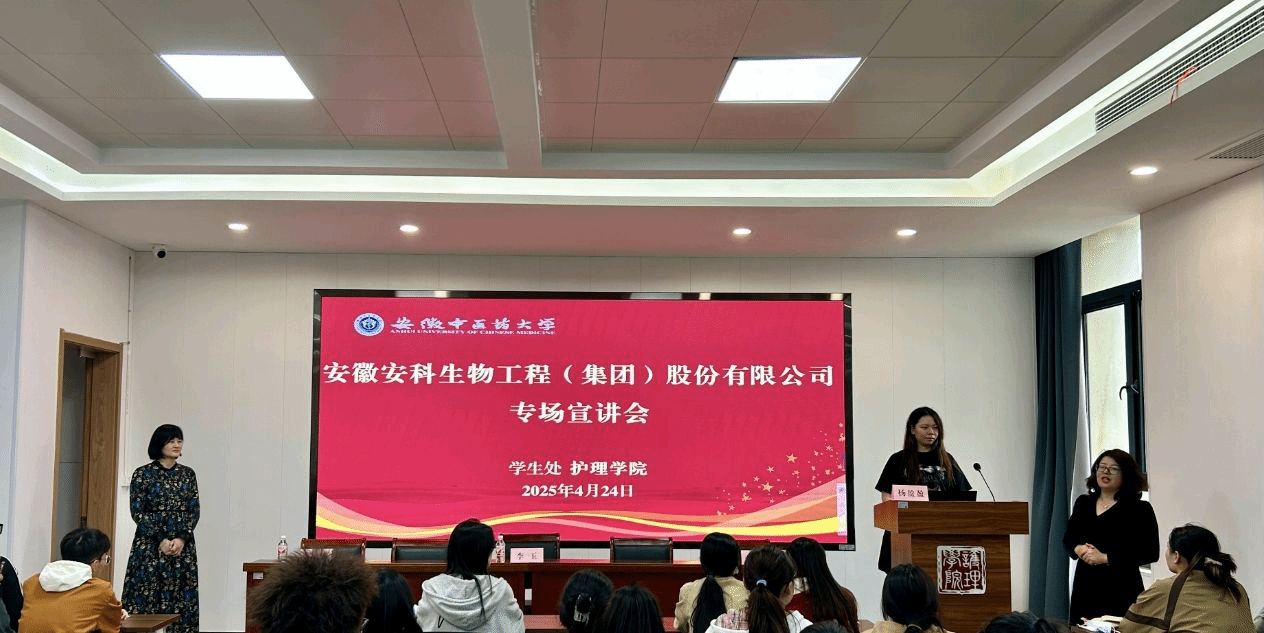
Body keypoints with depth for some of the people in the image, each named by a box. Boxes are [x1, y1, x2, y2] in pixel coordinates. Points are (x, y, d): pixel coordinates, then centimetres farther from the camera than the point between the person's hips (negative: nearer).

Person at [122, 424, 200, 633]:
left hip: (183, 548, 3)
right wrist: (161, 541, -12)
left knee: (181, 602, 2)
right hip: (149, 548, -3)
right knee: (145, 600, -4)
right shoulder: (143, 474, -2)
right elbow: (137, 512, -6)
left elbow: (195, 511, 4)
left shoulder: (188, 474, 8)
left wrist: (182, 539, -10)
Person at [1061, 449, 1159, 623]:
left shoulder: (1140, 509, -3)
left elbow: (1150, 553, -9)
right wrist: (1079, 549, -8)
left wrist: (1105, 558, -14)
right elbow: (1068, 538, 16)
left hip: (1120, 590, -4)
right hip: (1085, 585, 4)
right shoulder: (1083, 503, 12)